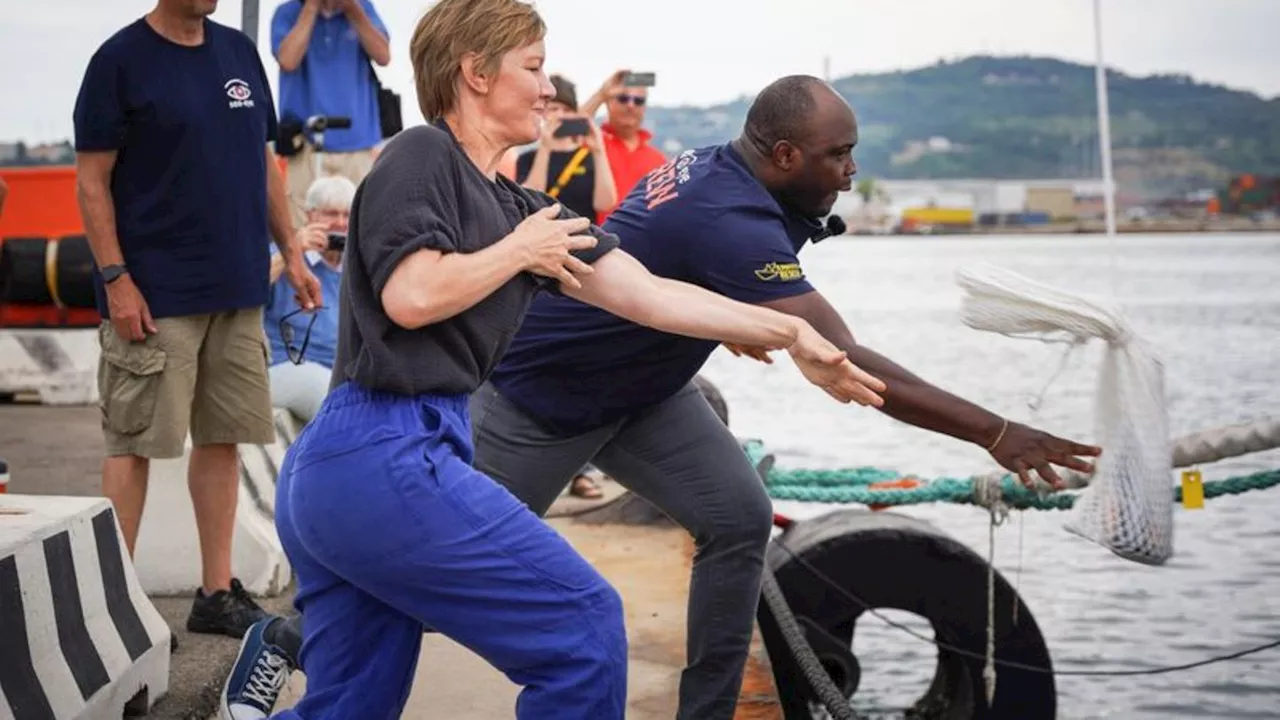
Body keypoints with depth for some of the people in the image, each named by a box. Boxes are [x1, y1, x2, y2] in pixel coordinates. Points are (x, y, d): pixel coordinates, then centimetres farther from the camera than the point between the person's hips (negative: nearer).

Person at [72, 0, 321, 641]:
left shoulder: (240, 52, 12)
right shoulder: (121, 59, -6)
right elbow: (92, 180, -7)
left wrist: (290, 253, 12)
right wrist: (115, 278, -14)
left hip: (237, 288, 6)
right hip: (155, 295, -6)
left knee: (222, 437, 9)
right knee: (134, 441, -1)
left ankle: (217, 593, 18)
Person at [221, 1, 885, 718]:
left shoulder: (520, 208, 18)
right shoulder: (422, 155, -4)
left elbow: (646, 293, 16)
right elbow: (411, 296, -20)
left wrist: (790, 333, 15)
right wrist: (518, 251, -4)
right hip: (388, 459, -9)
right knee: (585, 626, -4)